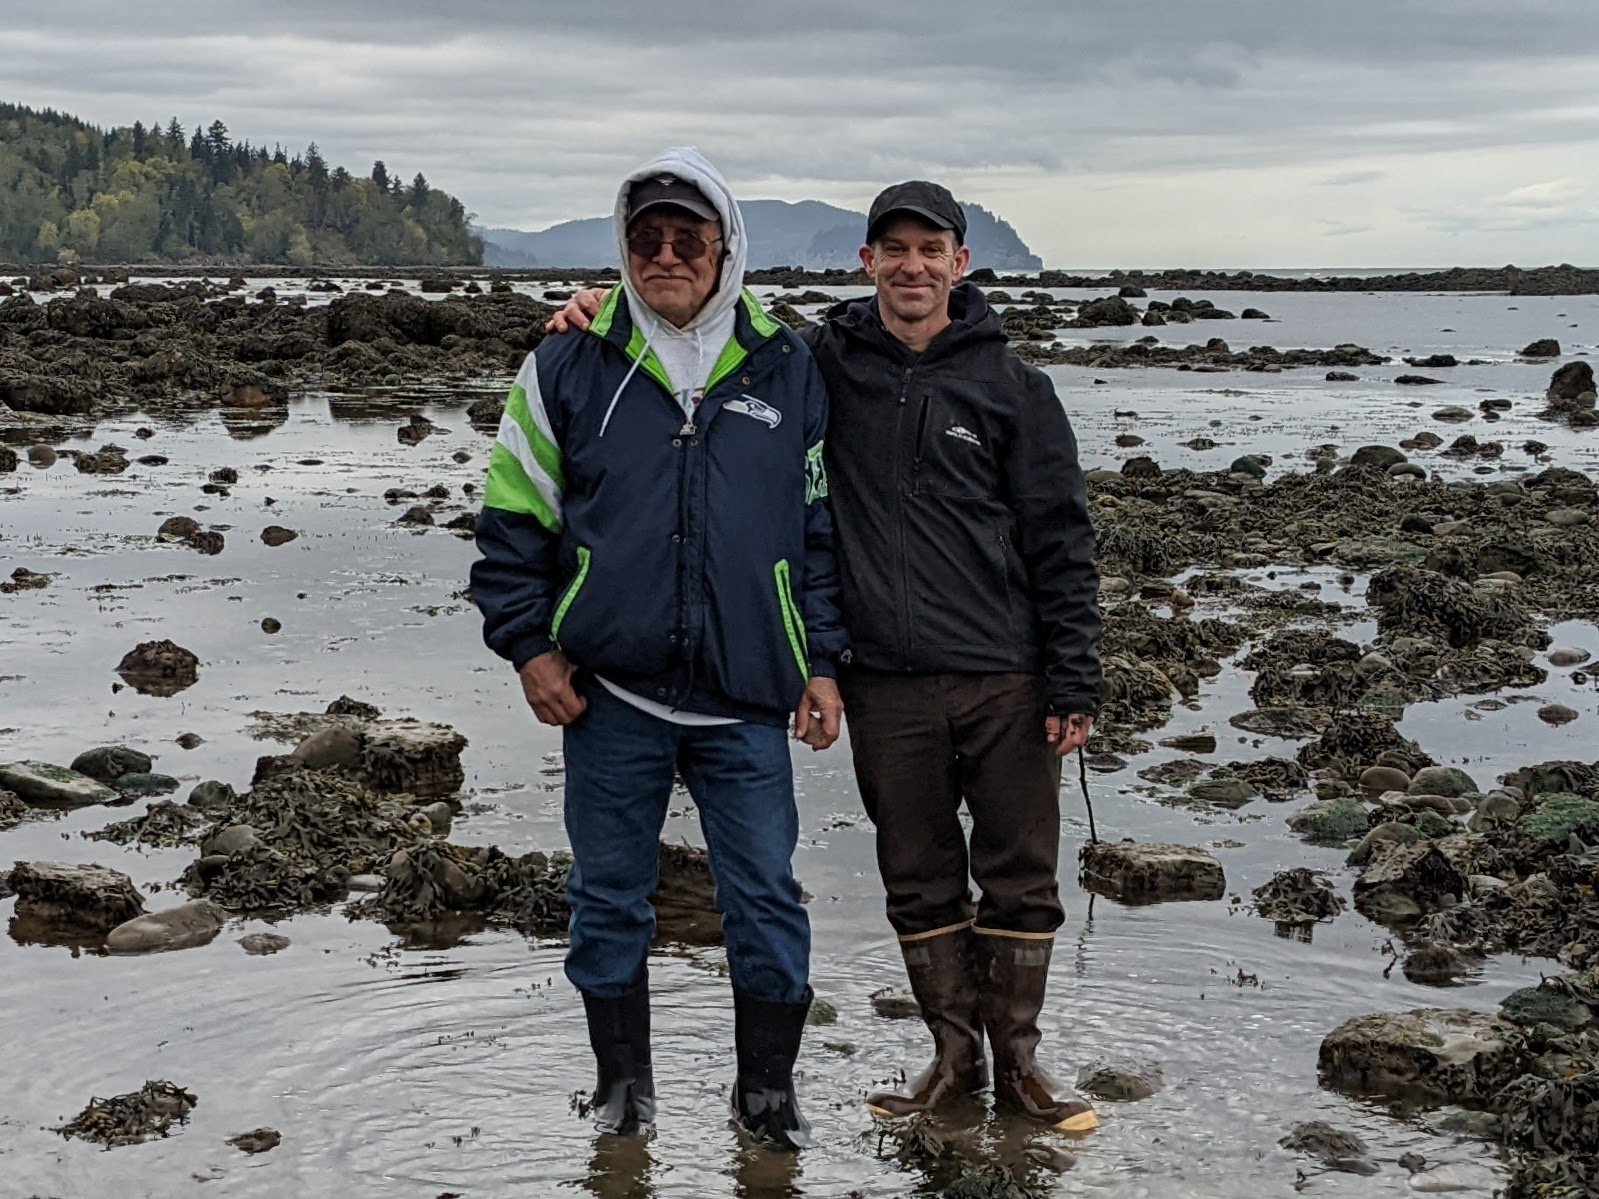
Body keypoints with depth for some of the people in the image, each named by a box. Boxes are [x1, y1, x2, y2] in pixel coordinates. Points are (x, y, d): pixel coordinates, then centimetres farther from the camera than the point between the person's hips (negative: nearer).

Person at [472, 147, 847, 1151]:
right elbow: (514, 517, 7)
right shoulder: (569, 369, 2)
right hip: (609, 693, 0)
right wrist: (528, 647, 0)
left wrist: (823, 664, 5)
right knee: (611, 897, 10)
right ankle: (624, 1080, 27)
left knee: (767, 899, 4)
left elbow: (823, 529, 9)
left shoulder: (789, 372, 5)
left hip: (747, 700, 0)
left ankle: (768, 1087, 21)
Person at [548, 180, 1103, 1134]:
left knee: (1020, 877, 5)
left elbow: (1062, 542, 0)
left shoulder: (1009, 383, 1)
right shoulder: (822, 365, 4)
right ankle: (955, 1054, 26)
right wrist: (609, 313, -5)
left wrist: (1074, 681, -5)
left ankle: (1018, 1058, 21)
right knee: (919, 879, 10)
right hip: (885, 685, 2)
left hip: (1005, 679, -1)